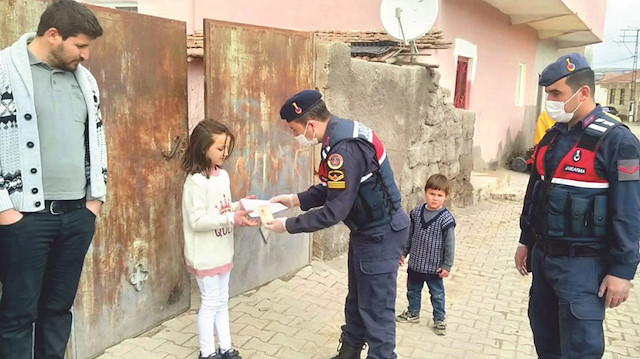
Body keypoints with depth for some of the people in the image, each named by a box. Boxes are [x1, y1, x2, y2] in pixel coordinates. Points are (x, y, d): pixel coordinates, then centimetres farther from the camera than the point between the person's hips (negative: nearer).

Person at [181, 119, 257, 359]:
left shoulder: (223, 175, 4)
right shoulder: (196, 181, -20)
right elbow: (197, 221, -24)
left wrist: (240, 207, -6)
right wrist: (232, 218, -28)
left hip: (223, 252, 8)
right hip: (205, 256, -8)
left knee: (222, 301, 17)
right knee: (210, 303, 5)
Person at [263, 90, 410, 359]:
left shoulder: (346, 149, -30)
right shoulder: (339, 134, 2)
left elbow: (334, 211, -28)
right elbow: (331, 190, 12)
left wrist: (288, 225, -18)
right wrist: (295, 199, 3)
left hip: (381, 234, -10)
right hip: (367, 230, 10)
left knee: (376, 309, 1)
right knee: (357, 299, 22)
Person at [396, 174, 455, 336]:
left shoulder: (446, 219, -18)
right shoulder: (416, 213, -5)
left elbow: (449, 244, -12)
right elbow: (409, 235, 7)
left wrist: (447, 265, -11)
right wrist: (403, 253, 10)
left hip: (434, 267, -4)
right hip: (415, 263, 5)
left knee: (437, 294, 13)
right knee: (413, 290, 21)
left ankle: (439, 319, 32)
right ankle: (413, 313, 42)